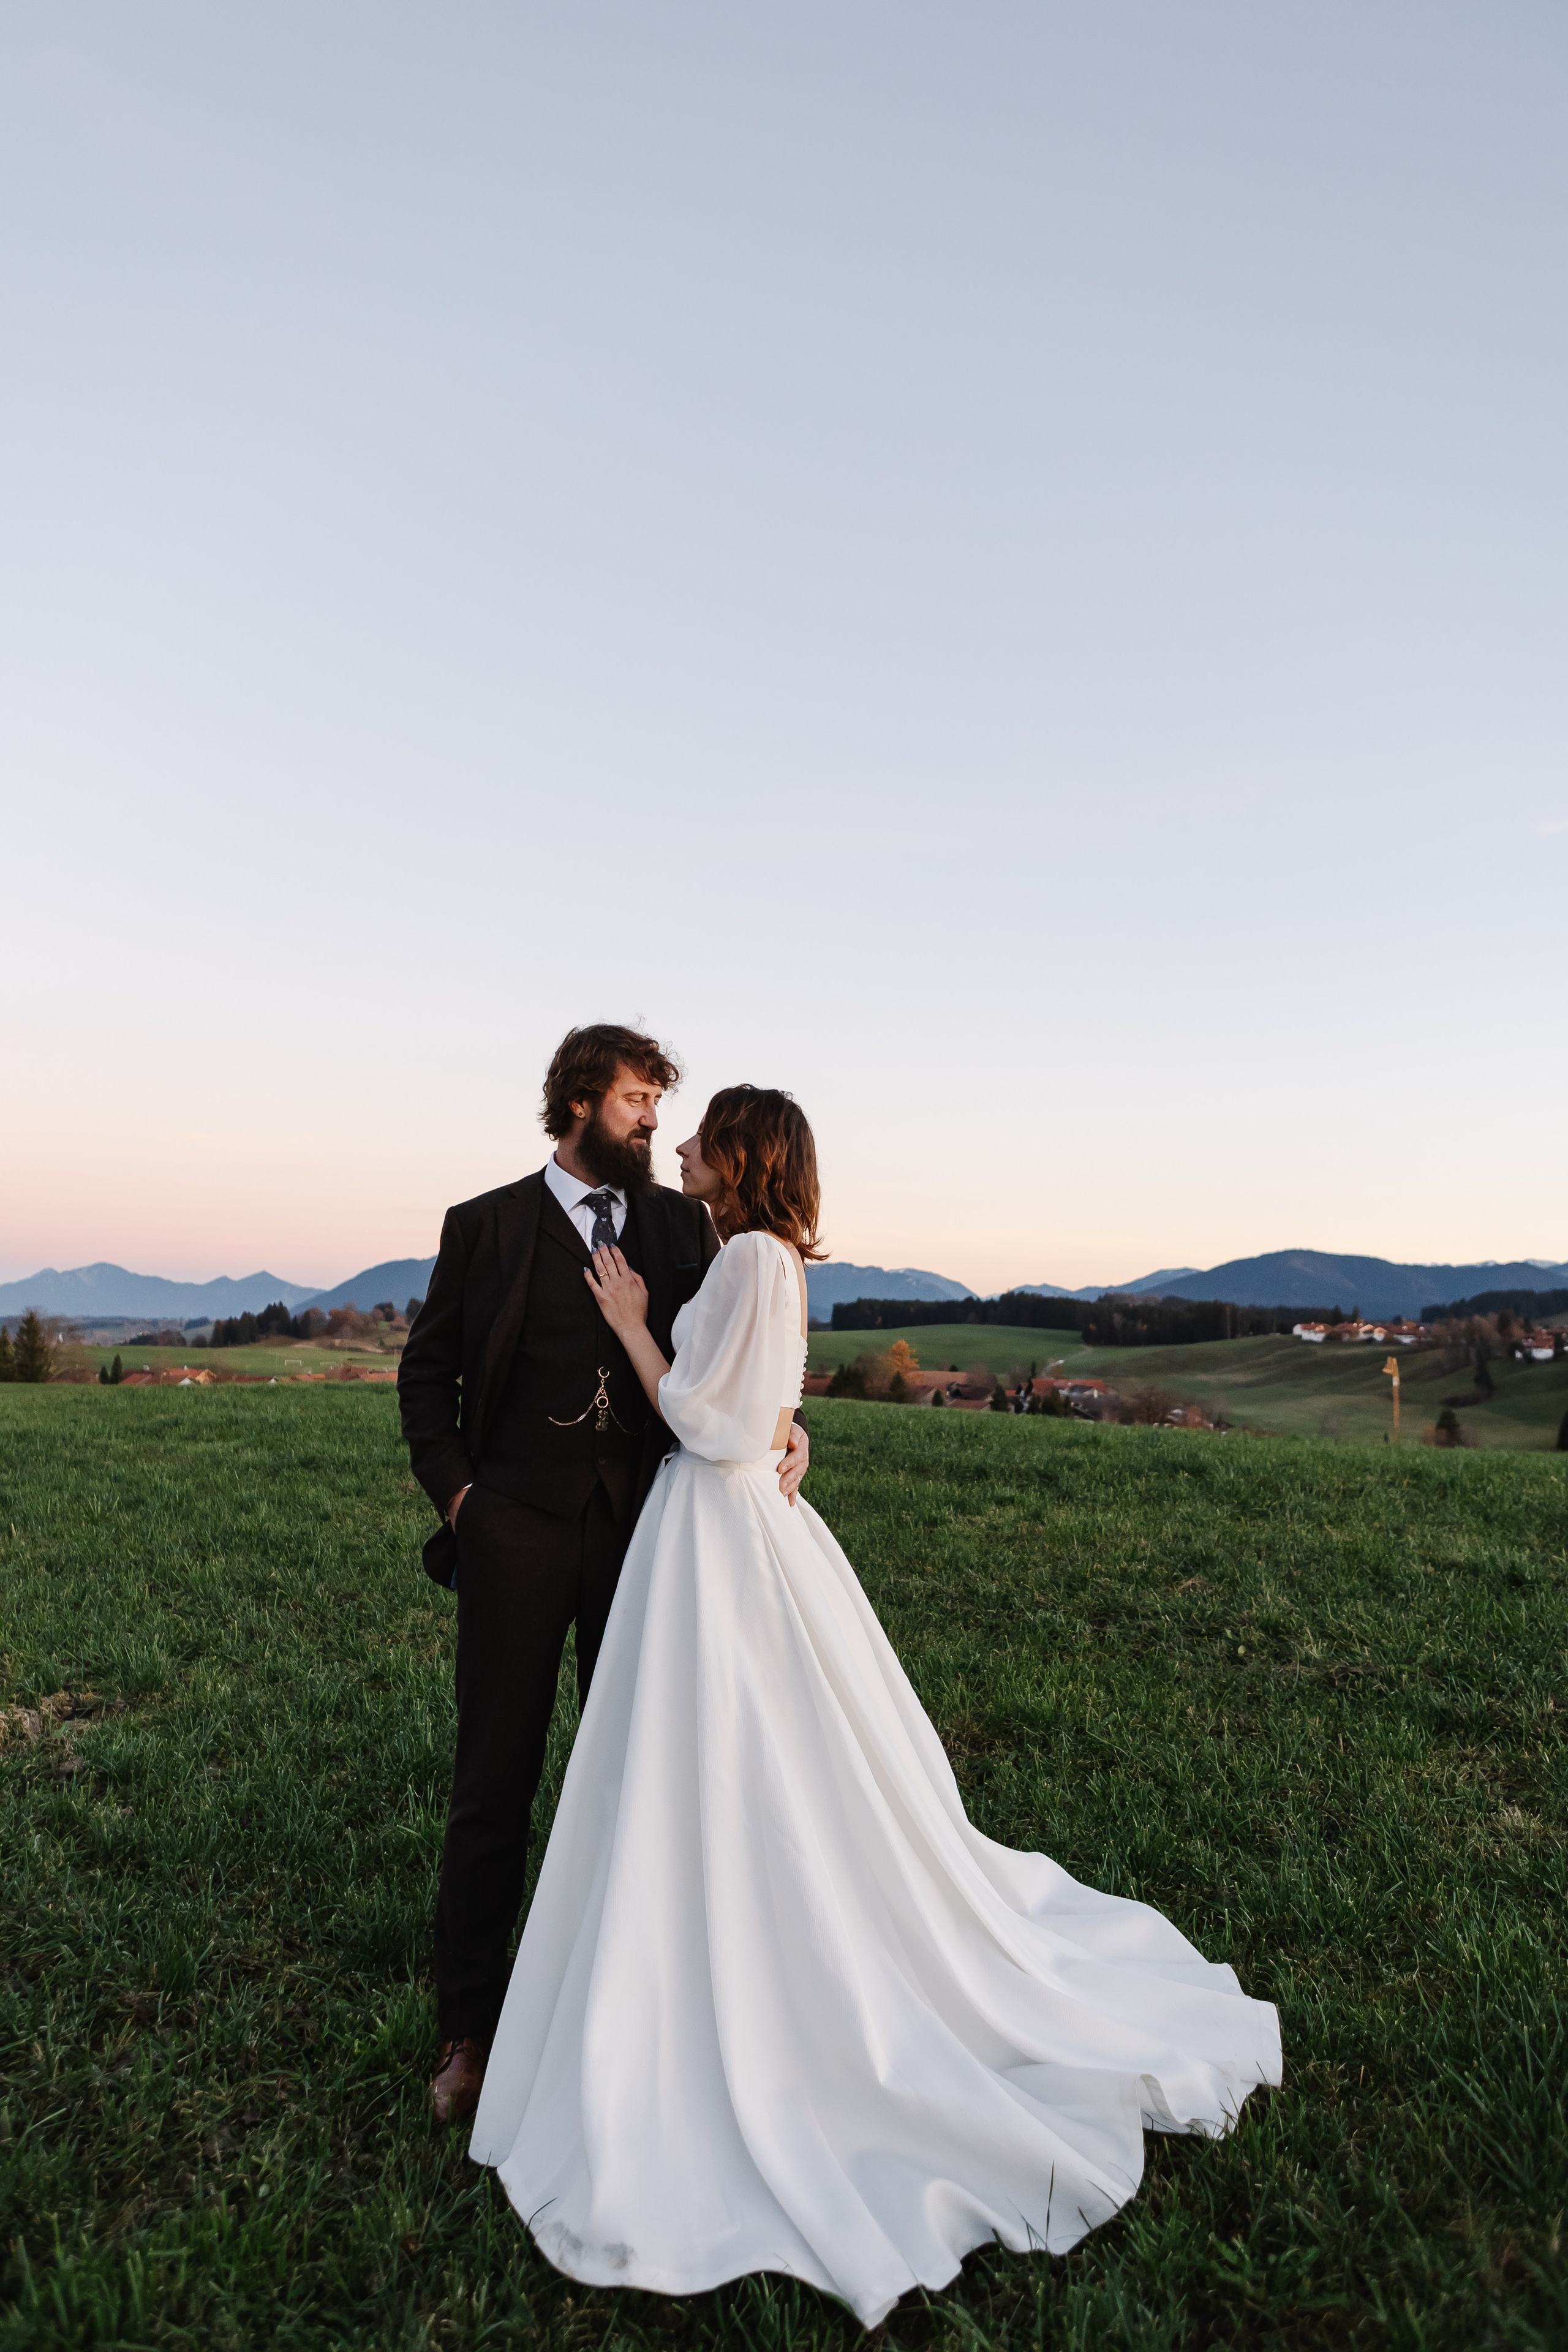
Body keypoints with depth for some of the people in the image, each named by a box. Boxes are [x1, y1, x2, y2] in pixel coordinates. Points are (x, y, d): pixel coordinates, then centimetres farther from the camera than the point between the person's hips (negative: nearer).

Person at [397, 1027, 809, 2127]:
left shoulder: (683, 1223, 7)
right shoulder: (487, 1226, 3)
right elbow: (427, 1371, 7)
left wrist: (780, 1427, -11)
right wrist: (454, 1490, -3)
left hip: (644, 1527, 2)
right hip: (518, 1531, -2)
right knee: (497, 1778, 8)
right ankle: (471, 2024, 25)